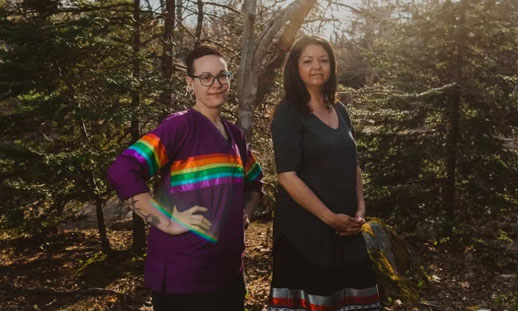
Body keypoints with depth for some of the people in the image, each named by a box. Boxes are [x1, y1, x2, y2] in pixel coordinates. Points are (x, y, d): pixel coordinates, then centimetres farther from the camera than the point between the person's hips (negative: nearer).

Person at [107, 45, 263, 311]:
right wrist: (167, 222, -22)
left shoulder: (233, 133, 11)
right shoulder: (180, 125, -12)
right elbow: (122, 172, -24)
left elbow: (254, 181, 28)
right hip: (183, 273, -7)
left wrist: (245, 213, 11)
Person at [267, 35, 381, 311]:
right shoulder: (288, 114, -9)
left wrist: (360, 209, 3)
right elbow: (287, 176, -16)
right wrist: (329, 217, -16)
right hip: (304, 227, -6)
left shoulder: (339, 111, 12)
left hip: (346, 228, 6)